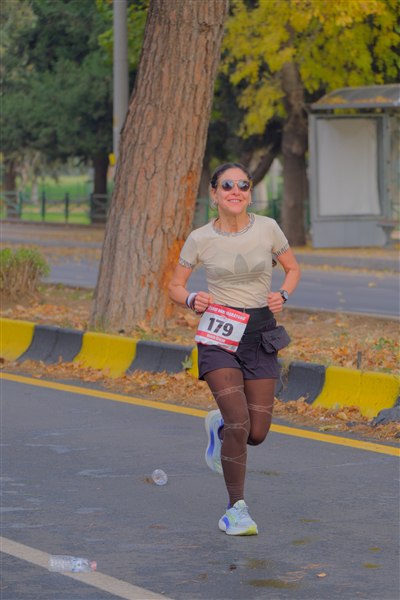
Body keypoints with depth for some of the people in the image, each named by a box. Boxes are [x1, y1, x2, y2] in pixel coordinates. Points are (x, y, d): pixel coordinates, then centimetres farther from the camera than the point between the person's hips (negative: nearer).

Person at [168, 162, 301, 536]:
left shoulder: (267, 229, -2)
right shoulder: (200, 239, -4)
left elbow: (293, 269, 13)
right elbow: (175, 286, 7)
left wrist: (282, 295, -7)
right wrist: (191, 300, -15)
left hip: (260, 336, 2)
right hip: (219, 336, -2)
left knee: (256, 434, 0)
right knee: (239, 423, -18)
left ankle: (219, 425, 38)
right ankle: (236, 509, -1)